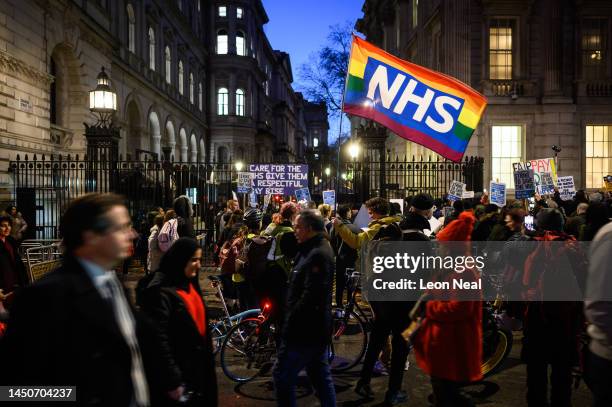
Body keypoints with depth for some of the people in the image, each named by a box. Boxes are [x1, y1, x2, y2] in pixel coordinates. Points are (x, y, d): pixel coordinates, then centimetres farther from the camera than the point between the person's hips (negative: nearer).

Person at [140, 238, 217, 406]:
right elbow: (159, 338, -23)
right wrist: (172, 381, -21)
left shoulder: (189, 284, 7)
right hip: (178, 373, -8)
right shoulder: (161, 291, -20)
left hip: (197, 368, 8)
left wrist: (206, 359, 15)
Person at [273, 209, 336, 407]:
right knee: (321, 376, 16)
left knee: (283, 376, 0)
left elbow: (311, 296, -28)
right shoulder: (317, 250, 13)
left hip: (304, 330, -10)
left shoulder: (317, 255, -20)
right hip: (315, 328, 10)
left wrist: (290, 322, -19)